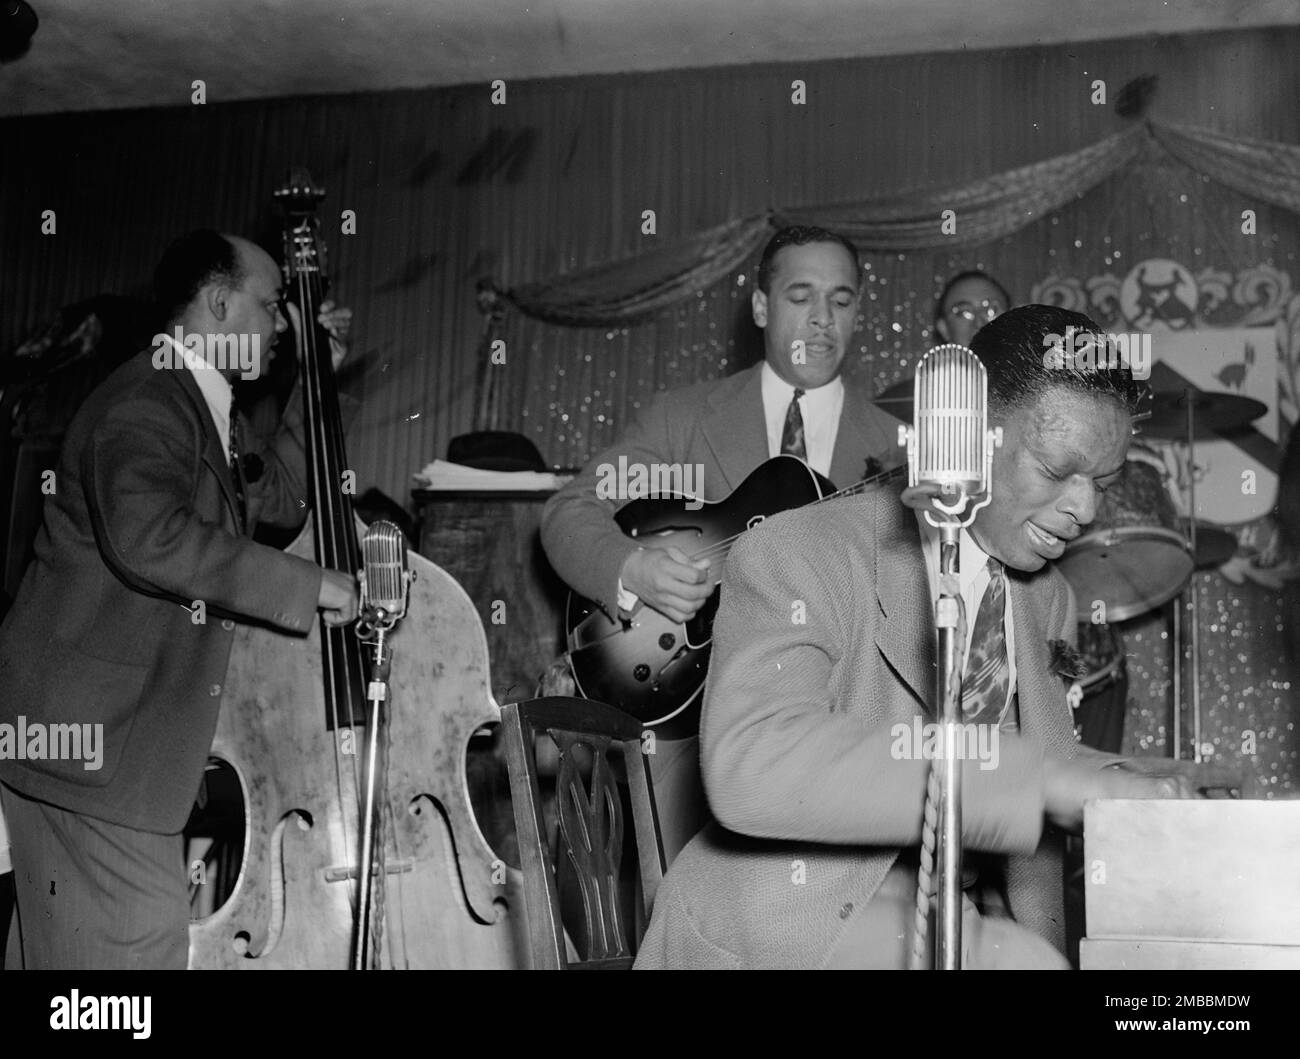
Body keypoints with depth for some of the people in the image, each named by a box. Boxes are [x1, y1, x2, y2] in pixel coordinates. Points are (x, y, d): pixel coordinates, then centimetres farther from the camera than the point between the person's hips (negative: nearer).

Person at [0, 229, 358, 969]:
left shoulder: (207, 409, 14)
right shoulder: (145, 405, -18)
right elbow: (147, 537, -36)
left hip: (135, 723, 10)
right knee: (145, 936, -7)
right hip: (89, 728, -10)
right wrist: (304, 584, -30)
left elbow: (277, 499, 23)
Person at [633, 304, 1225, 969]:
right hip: (792, 929, -7)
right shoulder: (798, 556, -13)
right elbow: (751, 765, -31)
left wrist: (1117, 785, -5)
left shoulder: (1046, 598, 12)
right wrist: (1043, 776, -34)